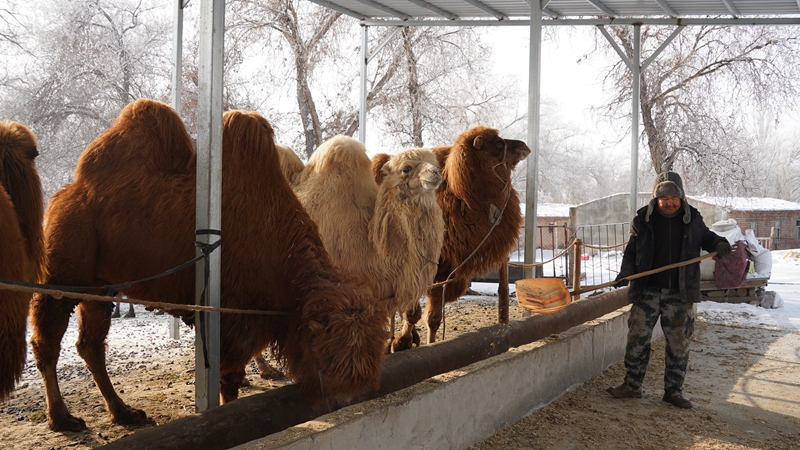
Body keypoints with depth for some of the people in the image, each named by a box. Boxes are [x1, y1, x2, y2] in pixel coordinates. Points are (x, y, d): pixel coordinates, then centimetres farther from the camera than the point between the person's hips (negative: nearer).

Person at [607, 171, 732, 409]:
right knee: (637, 338, 3)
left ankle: (674, 391, 17)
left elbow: (705, 237, 20)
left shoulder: (692, 219, 2)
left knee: (678, 344, 6)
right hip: (646, 291, 0)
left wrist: (719, 243, -3)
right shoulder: (643, 219, 0)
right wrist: (626, 272, -11)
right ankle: (632, 385, 16)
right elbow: (631, 250, 5)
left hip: (680, 294, 1)